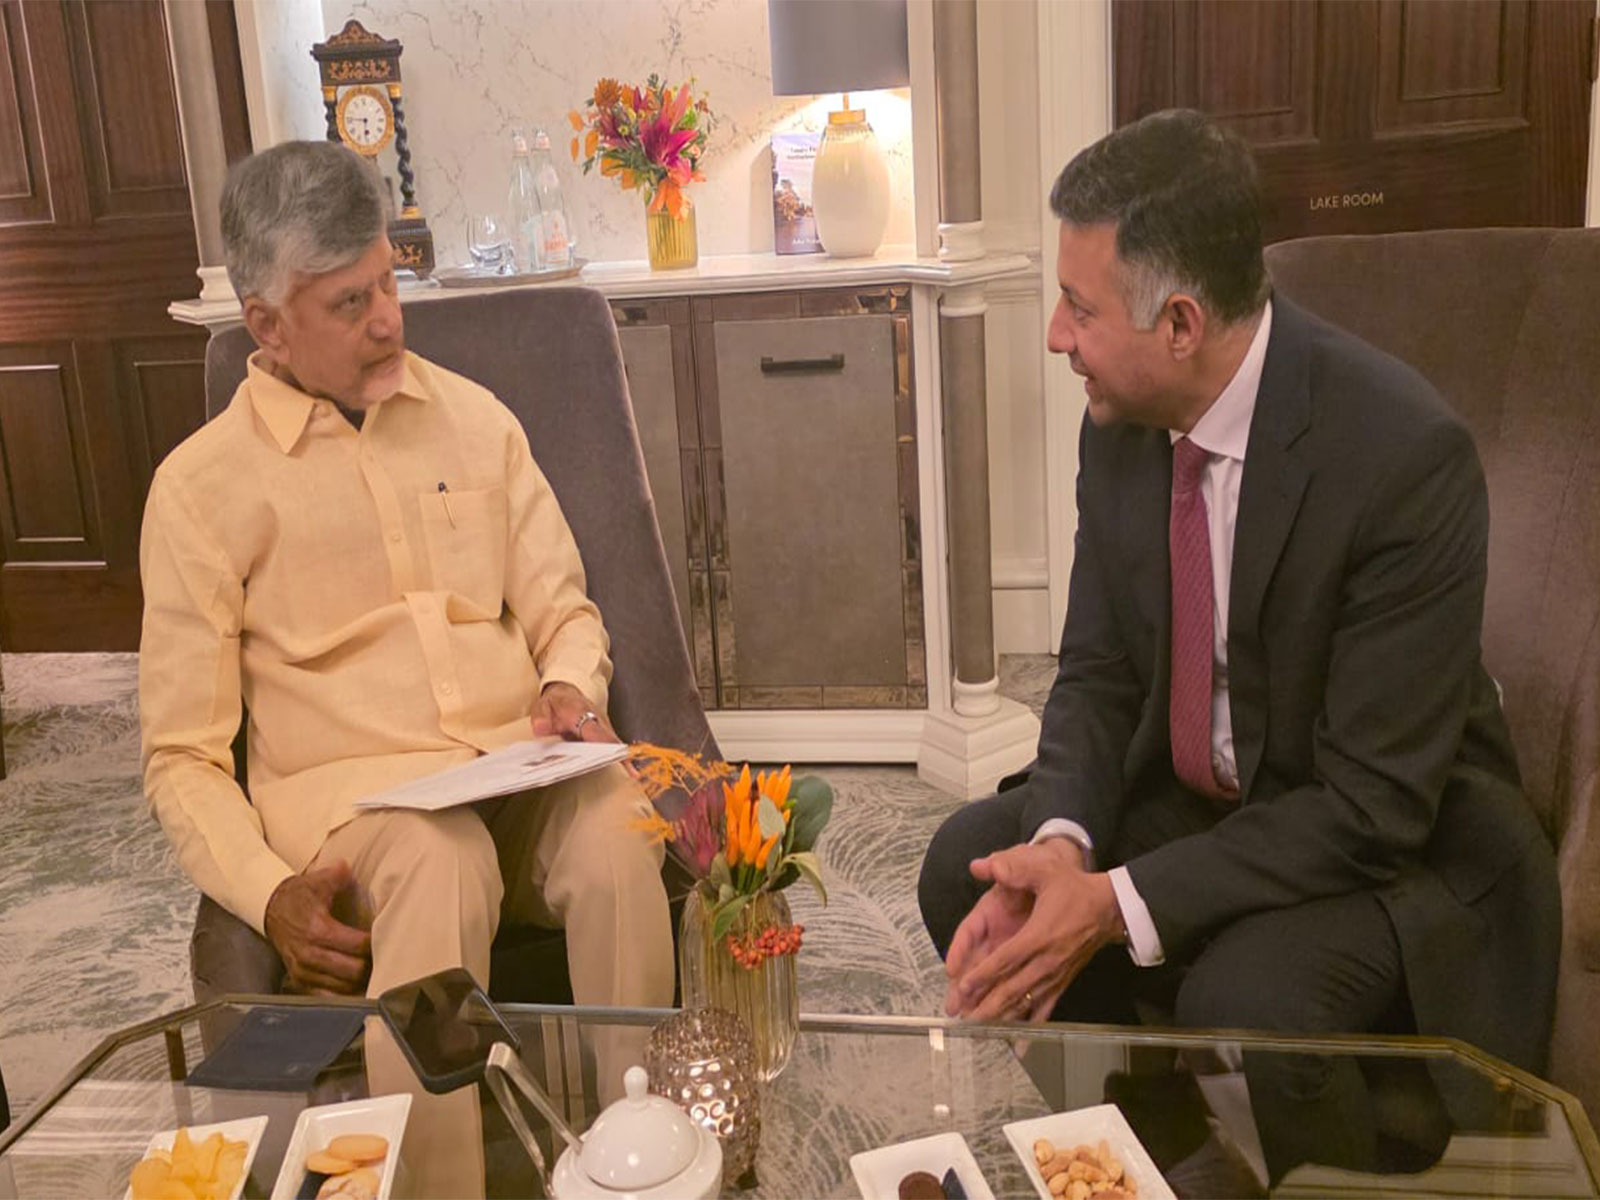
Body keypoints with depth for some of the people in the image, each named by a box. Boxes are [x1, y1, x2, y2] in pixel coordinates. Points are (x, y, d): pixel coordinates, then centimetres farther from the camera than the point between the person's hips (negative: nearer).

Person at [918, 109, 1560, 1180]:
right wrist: (1060, 842, -20)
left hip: (1391, 839, -6)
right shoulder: (1122, 420, -6)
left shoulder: (1405, 452, -27)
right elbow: (1097, 673, 0)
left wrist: (1123, 904, -30)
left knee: (1242, 1000, -32)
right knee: (967, 866, -9)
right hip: (1187, 791, 6)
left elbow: (1375, 801, -25)